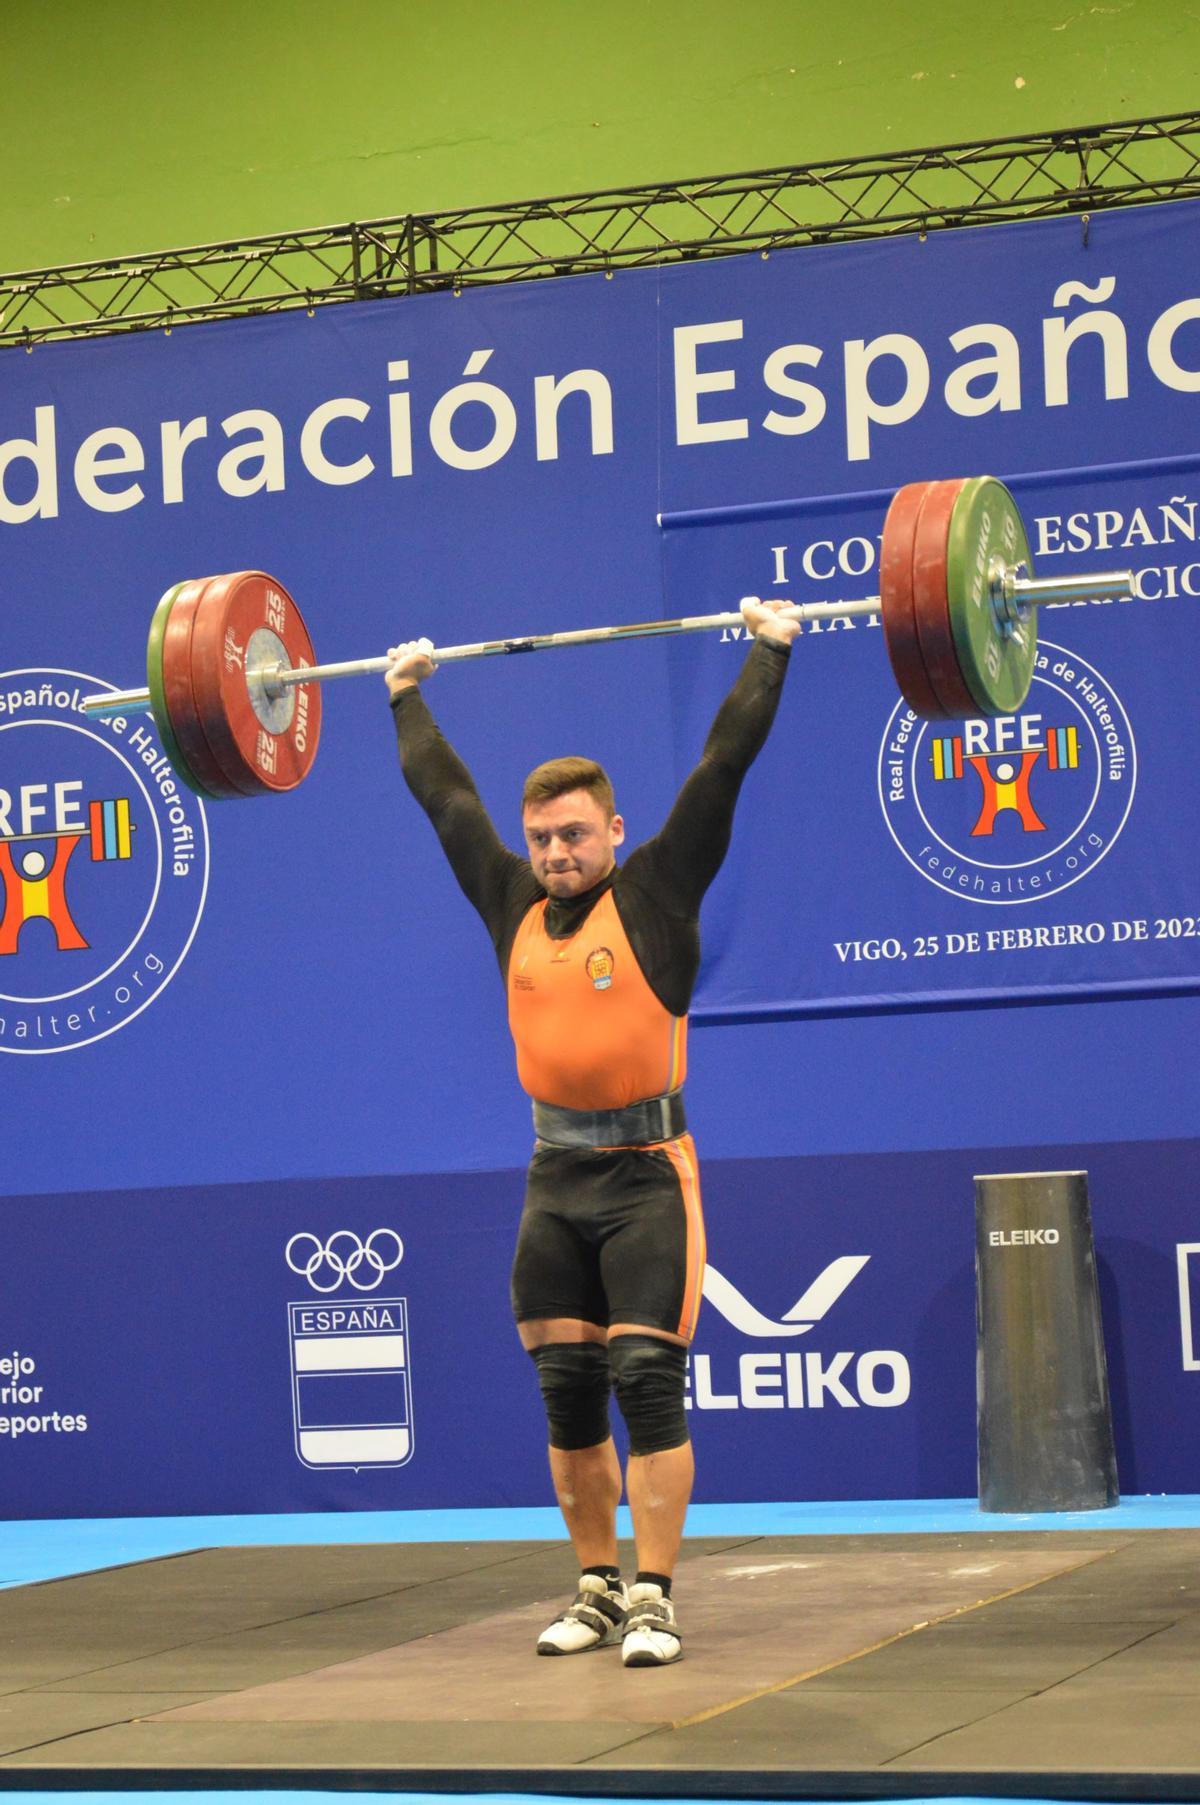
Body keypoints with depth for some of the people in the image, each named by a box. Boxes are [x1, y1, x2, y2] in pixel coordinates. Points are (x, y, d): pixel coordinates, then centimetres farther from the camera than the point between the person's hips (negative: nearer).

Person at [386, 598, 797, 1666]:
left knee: (647, 1383, -7)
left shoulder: (655, 895, -2)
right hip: (556, 1178, 5)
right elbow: (444, 793, 20)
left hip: (645, 1173, -5)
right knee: (568, 1394, 6)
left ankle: (654, 1601, -3)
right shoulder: (515, 907, 9)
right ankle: (599, 1591, 16)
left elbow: (725, 764, -3)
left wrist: (770, 653, 1)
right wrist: (407, 695, 28)